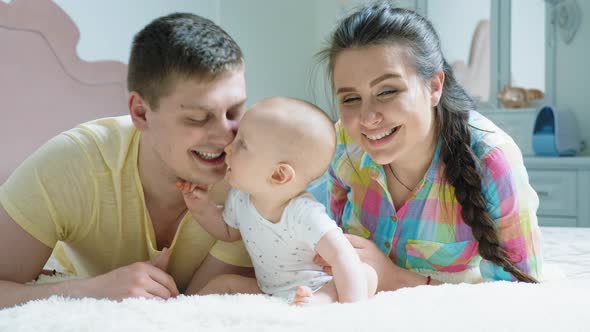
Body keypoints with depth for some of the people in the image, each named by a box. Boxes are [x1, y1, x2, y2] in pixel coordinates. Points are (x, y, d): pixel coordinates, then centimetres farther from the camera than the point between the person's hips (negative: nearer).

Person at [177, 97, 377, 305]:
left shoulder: (305, 214, -31)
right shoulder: (239, 198, -7)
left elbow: (343, 257, -39)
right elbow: (229, 232, 15)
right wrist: (203, 209, -1)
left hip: (315, 289, -7)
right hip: (268, 292, 7)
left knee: (366, 275, -30)